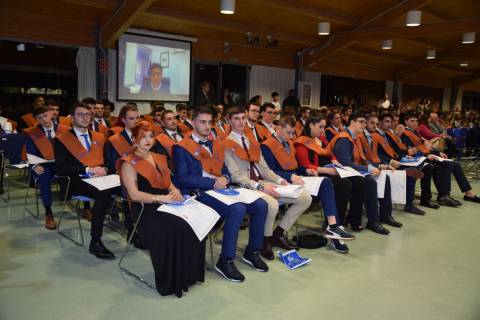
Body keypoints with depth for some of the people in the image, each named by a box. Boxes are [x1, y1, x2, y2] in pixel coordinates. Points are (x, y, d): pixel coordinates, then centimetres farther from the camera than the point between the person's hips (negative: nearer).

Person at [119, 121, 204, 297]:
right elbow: (134, 194, -10)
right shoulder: (129, 163, 1)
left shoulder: (159, 158, 22)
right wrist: (160, 198, -20)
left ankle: (189, 273, -11)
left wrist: (175, 190, 0)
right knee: (176, 227, -32)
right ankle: (171, 281, -17)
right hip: (146, 210, -6)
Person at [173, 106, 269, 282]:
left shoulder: (216, 146, 21)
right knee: (237, 209, -31)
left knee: (261, 205, -9)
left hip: (221, 189, 7)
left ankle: (252, 251, 9)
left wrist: (224, 179, -4)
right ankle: (225, 261, -16)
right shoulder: (182, 147, 0)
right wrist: (213, 183, -15)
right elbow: (182, 178, -11)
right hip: (199, 193, -7)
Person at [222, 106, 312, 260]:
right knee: (272, 204, -38)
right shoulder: (227, 145, -2)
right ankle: (266, 240, -8)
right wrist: (260, 186, -22)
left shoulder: (253, 142, 21)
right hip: (245, 186, -7)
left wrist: (279, 180, -2)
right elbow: (235, 175, -11)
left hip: (263, 183, 7)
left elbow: (264, 168, 17)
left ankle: (279, 233, 8)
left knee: (305, 198, -4)